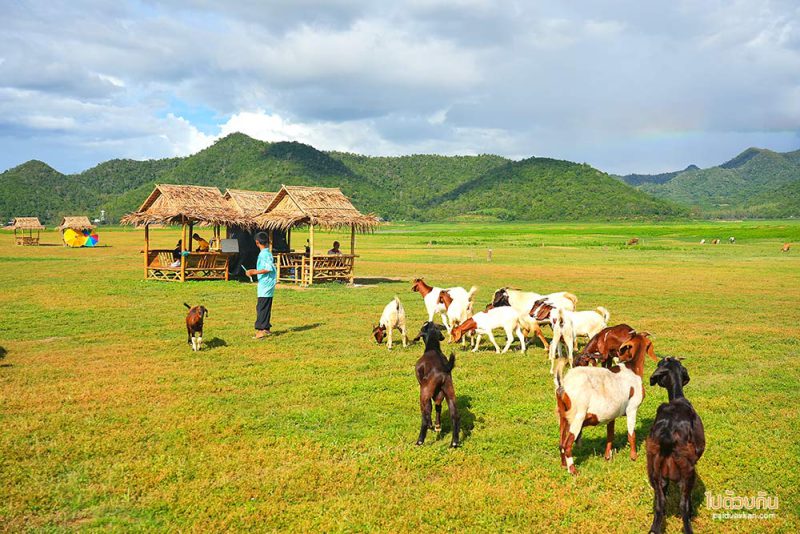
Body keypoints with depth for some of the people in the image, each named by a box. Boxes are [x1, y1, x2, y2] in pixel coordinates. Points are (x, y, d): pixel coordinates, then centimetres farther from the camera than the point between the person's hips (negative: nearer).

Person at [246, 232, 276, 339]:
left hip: (265, 285, -10)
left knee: (261, 308, -10)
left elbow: (269, 269, -23)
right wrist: (255, 271, 27)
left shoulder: (264, 254, -16)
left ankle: (260, 330, -11)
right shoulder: (267, 253, 13)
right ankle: (266, 328, 21)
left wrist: (255, 272, -20)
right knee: (266, 308, 14)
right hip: (267, 285, 10)